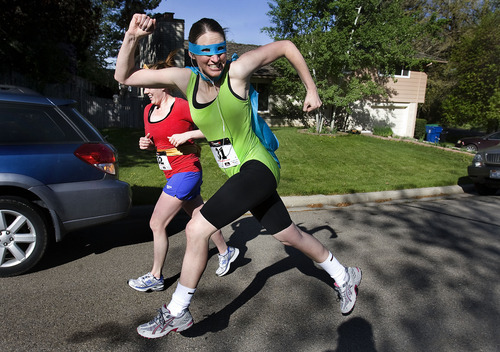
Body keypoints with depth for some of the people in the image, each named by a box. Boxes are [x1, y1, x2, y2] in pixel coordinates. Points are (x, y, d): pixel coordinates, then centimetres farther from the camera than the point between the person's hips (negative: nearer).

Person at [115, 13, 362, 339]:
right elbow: (124, 77, 3)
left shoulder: (237, 71, -13)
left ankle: (177, 312, 9)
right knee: (290, 235, 19)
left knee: (197, 229, -14)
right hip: (243, 176, 7)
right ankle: (345, 276, 43)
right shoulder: (185, 79, 1)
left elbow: (286, 46, -1)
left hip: (258, 167, -7)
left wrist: (312, 91, 2)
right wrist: (131, 38, -12)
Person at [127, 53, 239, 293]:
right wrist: (146, 144, -3)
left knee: (156, 224, -3)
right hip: (173, 174, 9)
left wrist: (187, 135, -22)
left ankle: (155, 277, 14)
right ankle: (226, 252, 40)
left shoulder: (182, 106, -15)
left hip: (186, 172, -8)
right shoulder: (148, 110, 8)